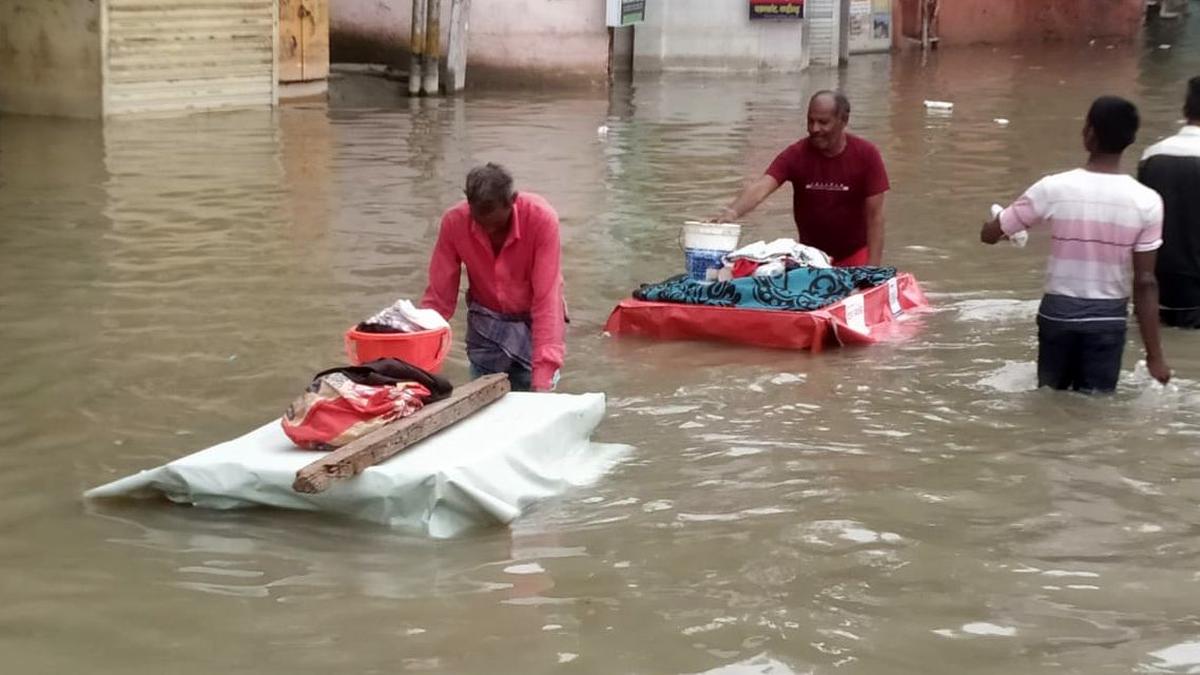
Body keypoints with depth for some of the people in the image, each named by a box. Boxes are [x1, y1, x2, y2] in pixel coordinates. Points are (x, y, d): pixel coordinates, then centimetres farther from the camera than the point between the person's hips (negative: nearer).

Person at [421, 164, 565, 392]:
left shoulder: (541, 219, -27)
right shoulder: (454, 222, -19)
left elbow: (547, 298, -29)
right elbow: (439, 295, -12)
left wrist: (543, 375, -36)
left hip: (533, 324, -2)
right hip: (485, 325, 2)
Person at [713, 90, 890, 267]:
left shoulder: (866, 155, -11)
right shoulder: (796, 154, -11)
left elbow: (874, 214, -11)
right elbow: (761, 188, -25)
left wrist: (872, 268, -17)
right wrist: (732, 212, -45)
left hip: (854, 257, -1)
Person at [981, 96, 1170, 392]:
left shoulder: (1053, 189, -12)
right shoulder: (1146, 202, -12)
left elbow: (989, 234, -2)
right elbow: (1145, 282, -12)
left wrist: (1014, 229, 24)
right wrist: (1154, 354, -6)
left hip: (1058, 312, 0)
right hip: (1108, 318, 0)